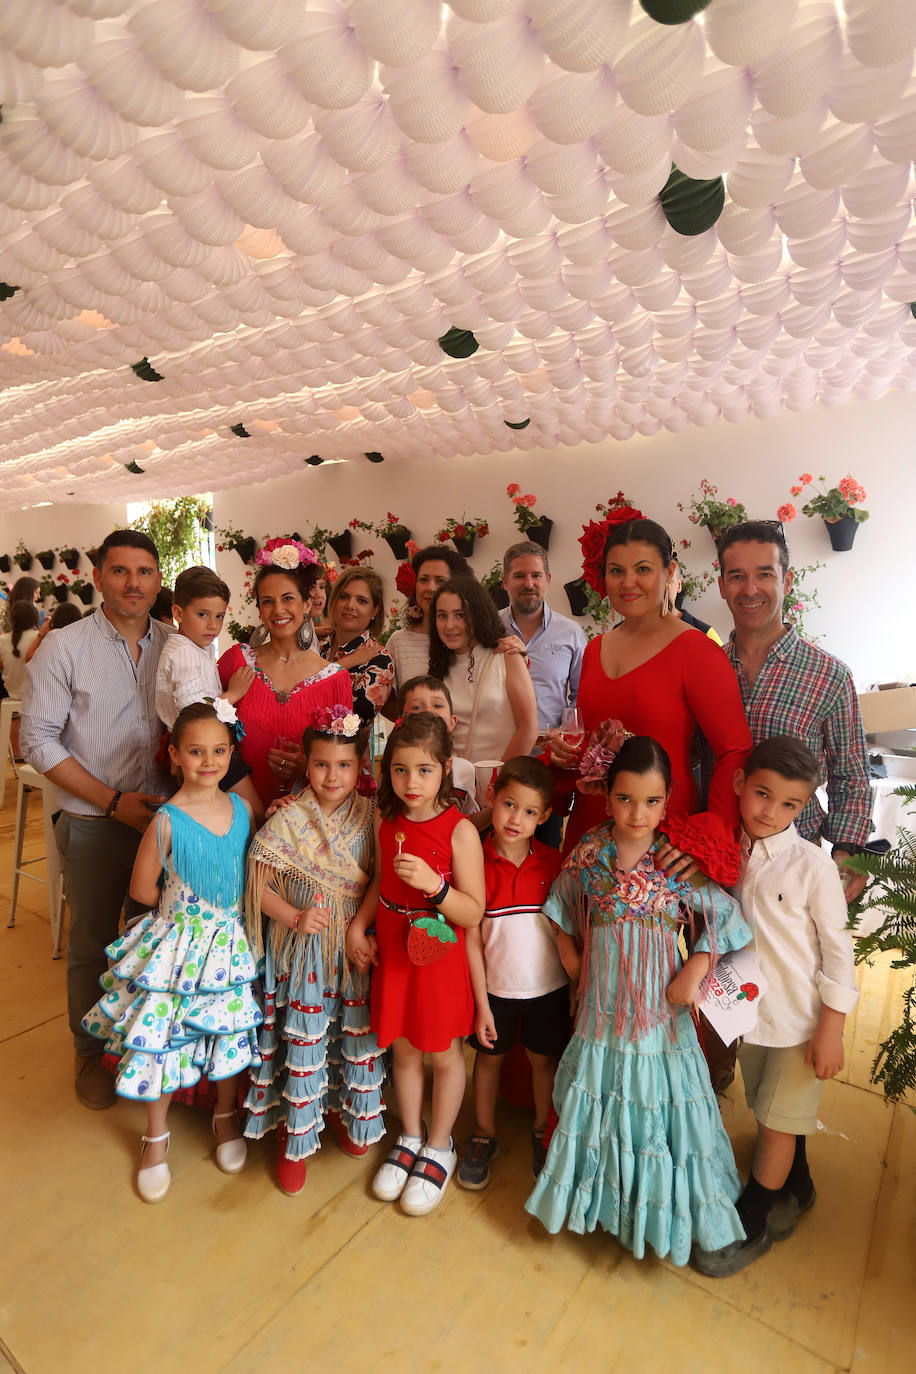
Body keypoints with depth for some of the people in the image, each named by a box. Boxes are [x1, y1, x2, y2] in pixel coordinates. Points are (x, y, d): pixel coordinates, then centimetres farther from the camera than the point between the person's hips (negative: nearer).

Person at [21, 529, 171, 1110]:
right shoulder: (65, 647, -8)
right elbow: (39, 740, -9)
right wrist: (114, 801, -15)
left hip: (165, 817, 3)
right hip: (95, 824, -2)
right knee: (92, 943, 13)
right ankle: (92, 1052, 36)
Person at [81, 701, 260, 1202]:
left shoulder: (241, 807, -6)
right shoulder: (168, 821, -19)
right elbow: (142, 889, -7)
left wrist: (227, 908, -1)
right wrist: (188, 907, -2)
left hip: (230, 944, 4)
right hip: (179, 945, -3)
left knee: (229, 1030, 18)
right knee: (163, 1039, 11)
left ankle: (226, 1116, 46)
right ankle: (157, 1135, 40)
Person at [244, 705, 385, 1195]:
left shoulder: (370, 816, -6)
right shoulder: (288, 820, -14)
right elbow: (259, 885, -9)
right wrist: (295, 918, -19)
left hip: (356, 946, 3)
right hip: (303, 949, -3)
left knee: (357, 1034, 18)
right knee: (304, 1040, 8)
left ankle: (346, 1112, 45)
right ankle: (296, 1138, 33)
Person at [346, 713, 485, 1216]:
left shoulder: (459, 830, -21)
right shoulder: (385, 821, -5)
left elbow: (473, 913, -19)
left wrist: (433, 884, -34)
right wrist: (358, 924, 1)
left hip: (438, 959, -4)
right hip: (392, 955, 5)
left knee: (444, 1055, 17)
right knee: (403, 1051, 22)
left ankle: (439, 1147, 41)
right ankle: (410, 1137, 46)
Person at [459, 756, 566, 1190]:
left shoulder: (552, 862, -10)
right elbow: (472, 939, -9)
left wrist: (578, 986, -2)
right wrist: (481, 1004, -7)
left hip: (548, 986, 1)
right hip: (495, 987, -1)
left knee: (544, 1059, 17)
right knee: (489, 1056, 17)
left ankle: (542, 1133, 43)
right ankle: (484, 1136, 42)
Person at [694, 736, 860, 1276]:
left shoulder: (812, 864, -19)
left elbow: (838, 948, -13)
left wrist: (832, 1029, -12)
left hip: (801, 1020, -4)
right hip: (748, 1011, 4)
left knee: (778, 1121, 11)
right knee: (772, 1113, 22)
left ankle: (752, 1224, 32)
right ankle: (796, 1191, 49)